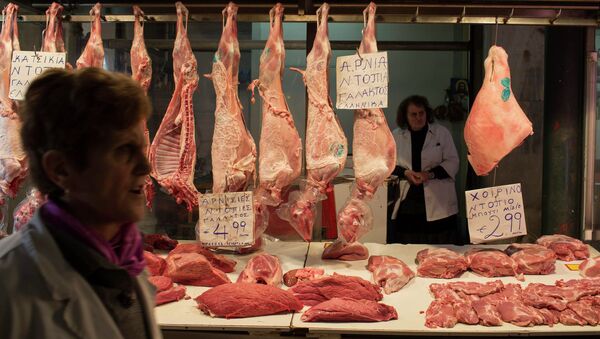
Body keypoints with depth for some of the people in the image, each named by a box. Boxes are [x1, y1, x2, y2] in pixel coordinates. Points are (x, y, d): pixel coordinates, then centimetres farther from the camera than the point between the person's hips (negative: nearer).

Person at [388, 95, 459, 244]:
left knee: (439, 249, -2)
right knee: (407, 244, 0)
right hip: (407, 199, 1)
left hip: (437, 203, -1)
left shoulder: (442, 133, 5)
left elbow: (452, 162, 2)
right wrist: (405, 173, -10)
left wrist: (430, 174, -13)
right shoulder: (396, 136, 9)